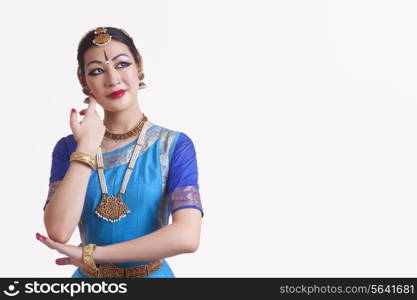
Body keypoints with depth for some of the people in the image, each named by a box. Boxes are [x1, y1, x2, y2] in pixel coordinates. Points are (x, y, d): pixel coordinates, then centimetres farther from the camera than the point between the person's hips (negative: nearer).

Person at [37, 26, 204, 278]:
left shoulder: (174, 145, -12)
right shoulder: (69, 148, -4)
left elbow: (187, 236, -24)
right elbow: (58, 232, -17)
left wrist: (91, 253, -20)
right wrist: (86, 148, -18)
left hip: (151, 274, -2)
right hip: (88, 278, 2)